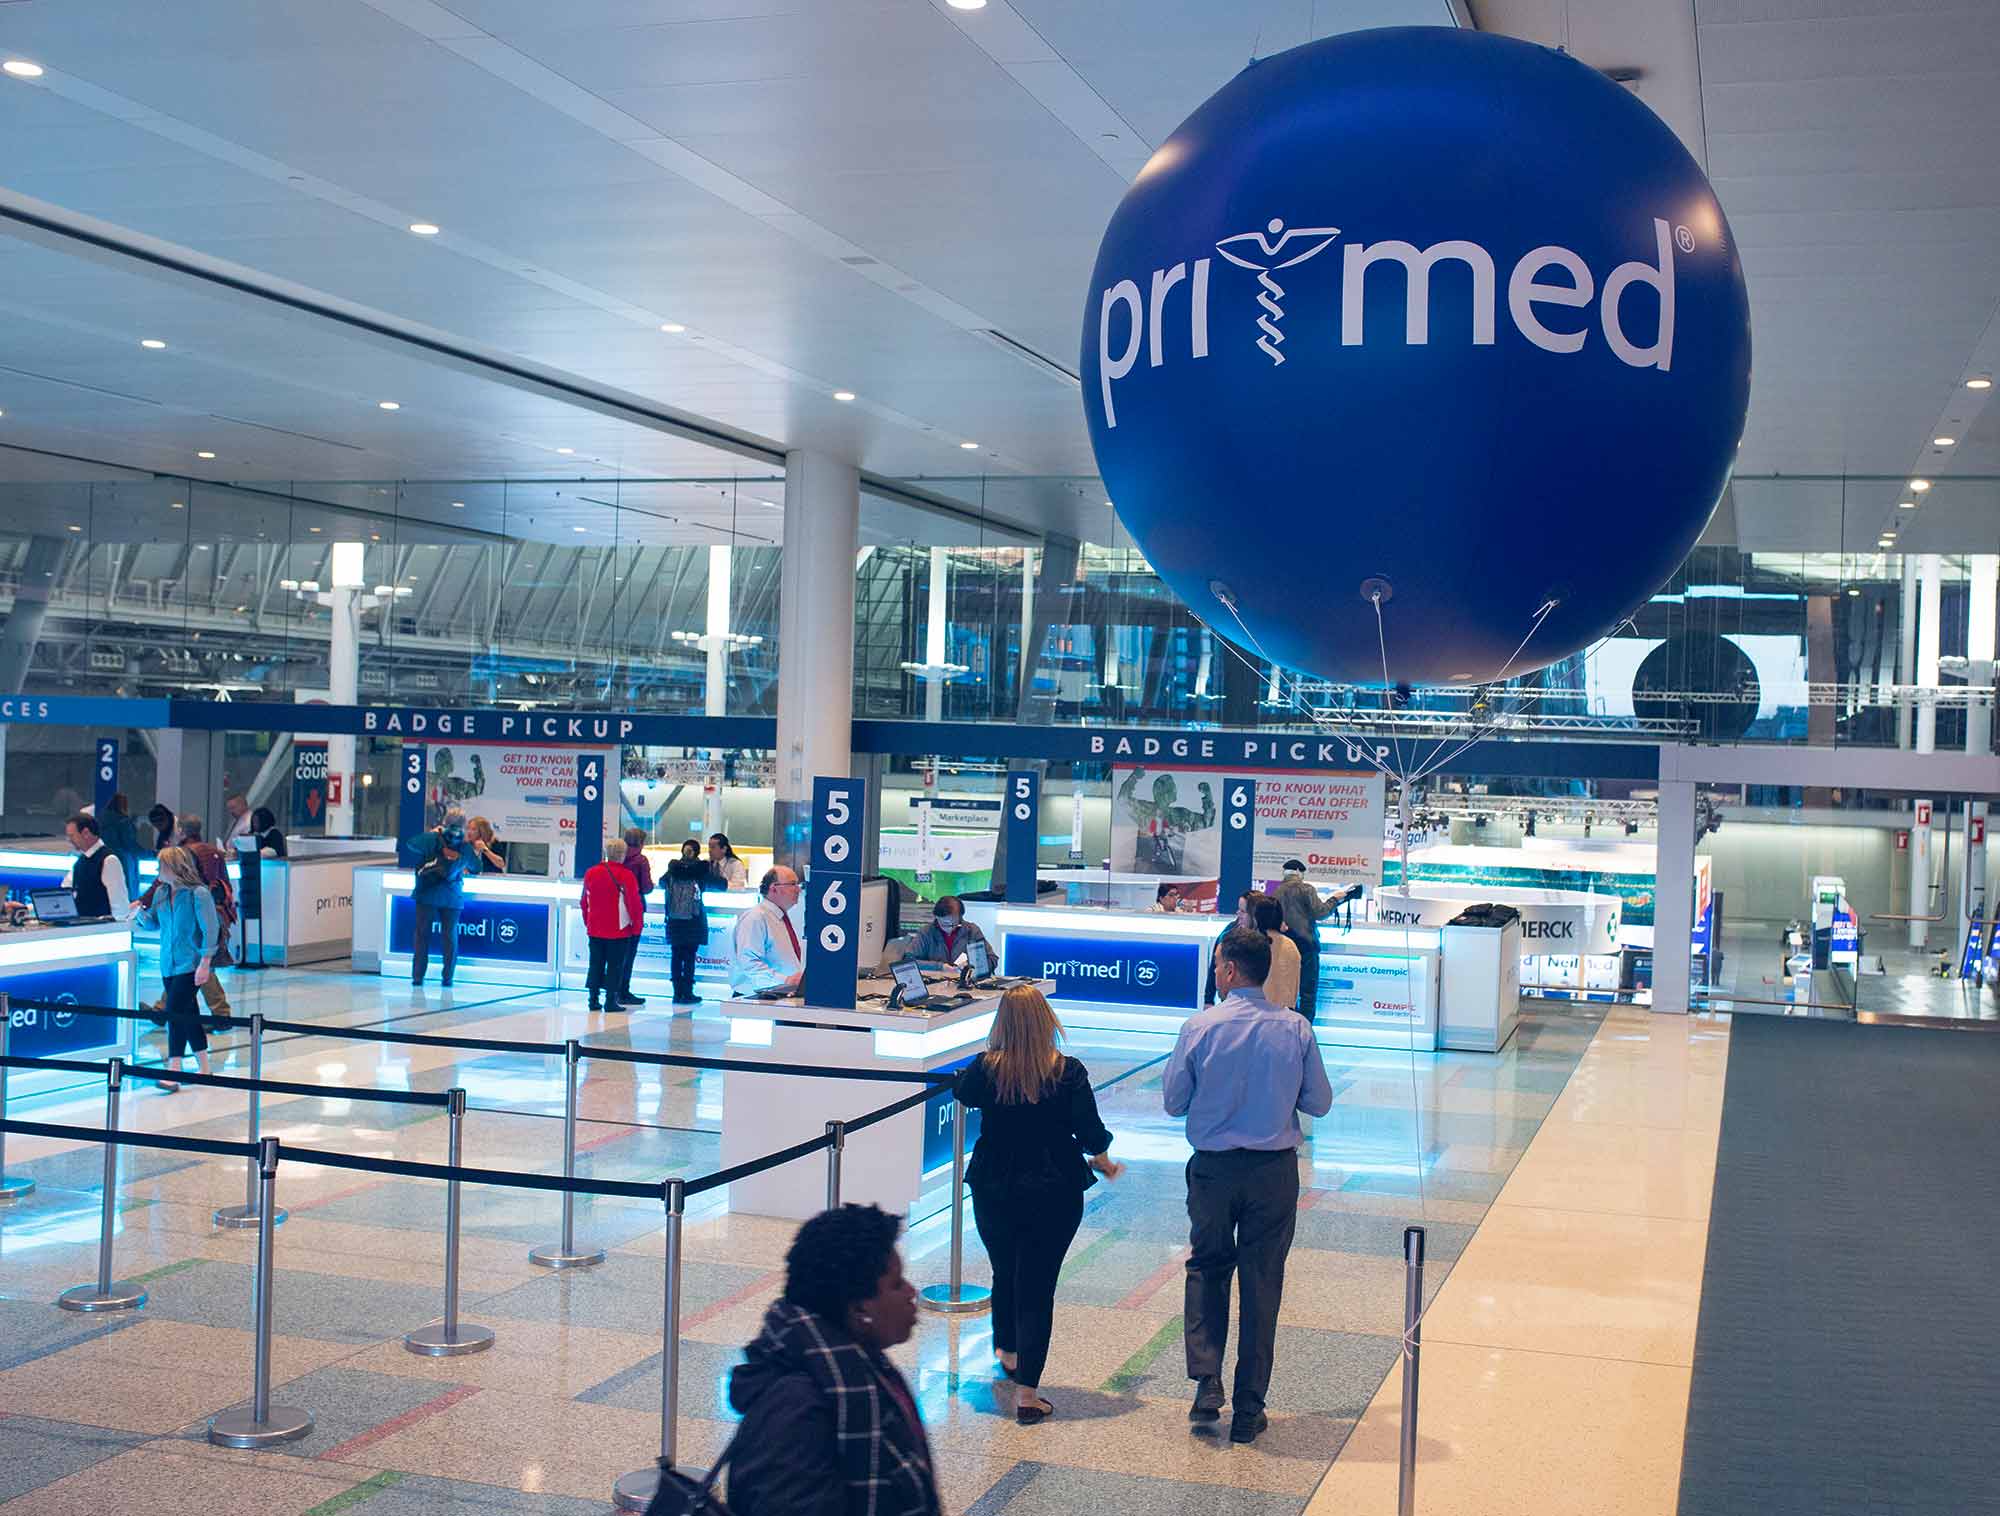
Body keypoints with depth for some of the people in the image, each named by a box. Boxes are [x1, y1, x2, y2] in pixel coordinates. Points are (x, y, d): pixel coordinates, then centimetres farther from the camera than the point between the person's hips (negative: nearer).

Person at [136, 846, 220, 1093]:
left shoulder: (198, 894, -14)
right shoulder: (160, 892, 6)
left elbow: (210, 930, -14)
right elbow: (153, 922, 18)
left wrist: (204, 964, -18)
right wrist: (140, 910, -3)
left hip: (190, 964, -7)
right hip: (168, 963, 7)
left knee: (175, 1012, -14)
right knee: (188, 1013, 14)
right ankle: (203, 1067, 25)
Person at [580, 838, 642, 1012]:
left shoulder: (590, 873, 4)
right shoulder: (626, 876, -11)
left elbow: (585, 901, 11)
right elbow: (634, 904, -11)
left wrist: (587, 923, 21)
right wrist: (636, 928, 0)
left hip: (595, 929, 4)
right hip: (618, 930, -4)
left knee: (596, 964, 11)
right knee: (614, 965, 2)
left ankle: (593, 1000, 12)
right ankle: (610, 1000, 0)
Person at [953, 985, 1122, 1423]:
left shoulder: (986, 1068, -9)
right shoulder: (1068, 1073, -13)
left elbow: (961, 1094, 13)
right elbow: (1092, 1134, -7)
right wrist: (1103, 1162, 11)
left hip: (994, 1190, 2)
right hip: (1053, 1193, -2)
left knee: (1004, 1275, 23)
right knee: (1037, 1287, 2)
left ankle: (1008, 1353, 47)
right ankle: (1027, 1392, -1)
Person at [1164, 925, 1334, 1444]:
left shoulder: (1199, 1028, -11)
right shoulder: (1295, 1029, -7)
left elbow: (1173, 1102, -3)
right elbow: (1319, 1103, 0)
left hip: (1213, 1168, -1)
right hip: (1275, 1169, 1)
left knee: (1207, 1269, 19)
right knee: (1262, 1284, 10)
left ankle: (1206, 1382, 4)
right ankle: (1248, 1411, 15)